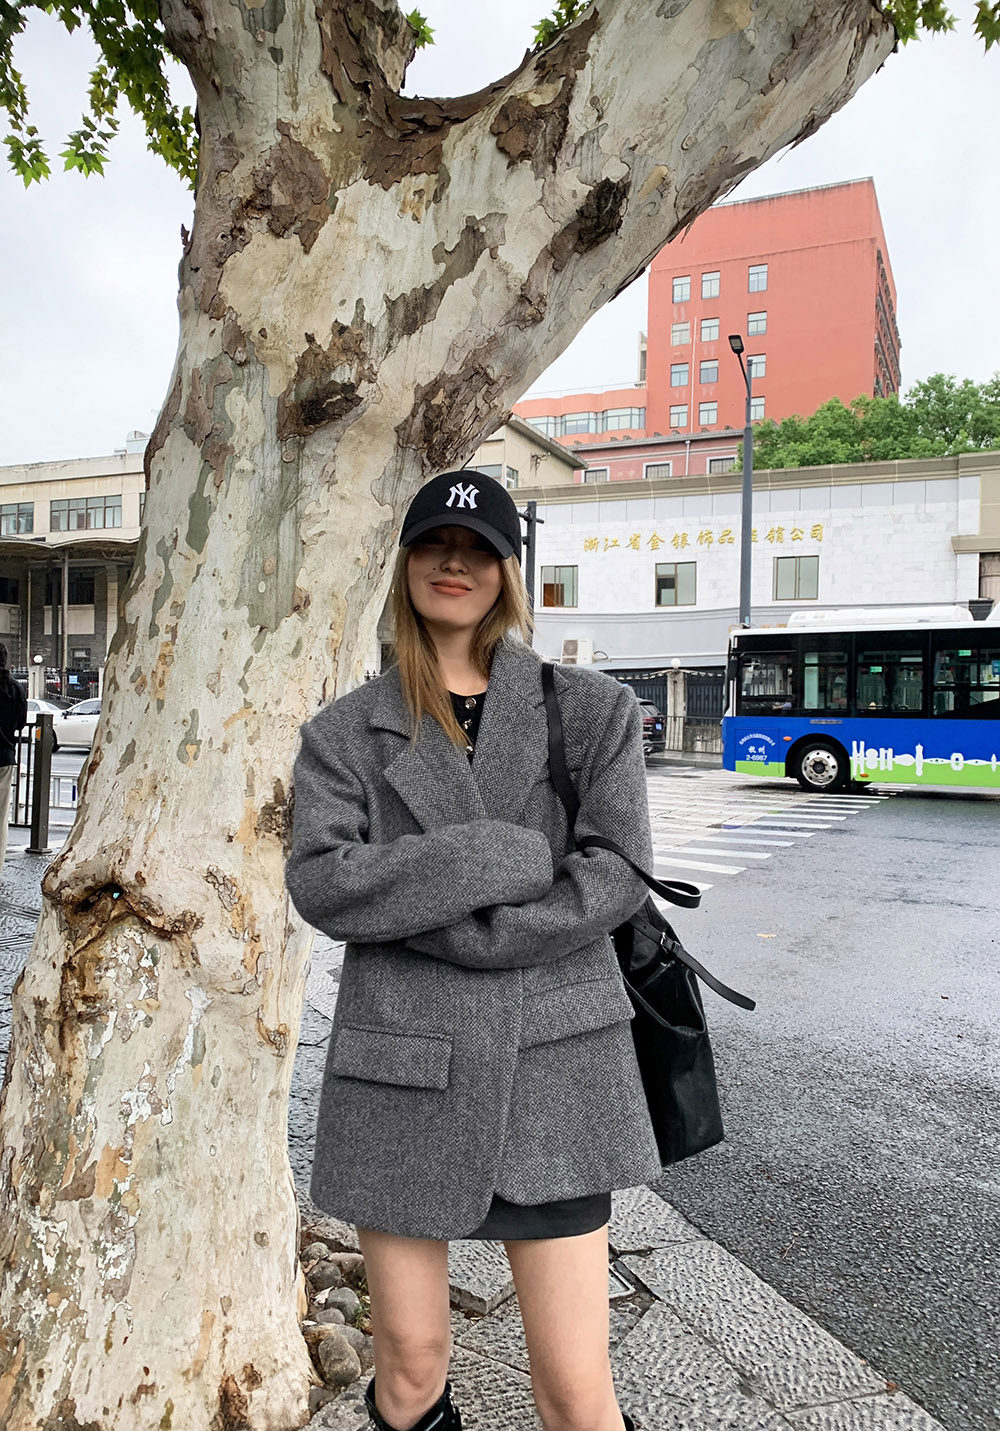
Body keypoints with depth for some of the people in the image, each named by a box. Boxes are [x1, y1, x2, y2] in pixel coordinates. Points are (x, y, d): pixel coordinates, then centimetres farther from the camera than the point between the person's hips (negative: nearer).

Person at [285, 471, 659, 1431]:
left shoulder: (594, 712, 3)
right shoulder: (346, 732, 4)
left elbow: (615, 877, -7)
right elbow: (319, 882, -8)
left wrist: (442, 926, -13)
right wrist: (501, 859, -17)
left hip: (549, 1065, 0)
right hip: (402, 1071, 1)